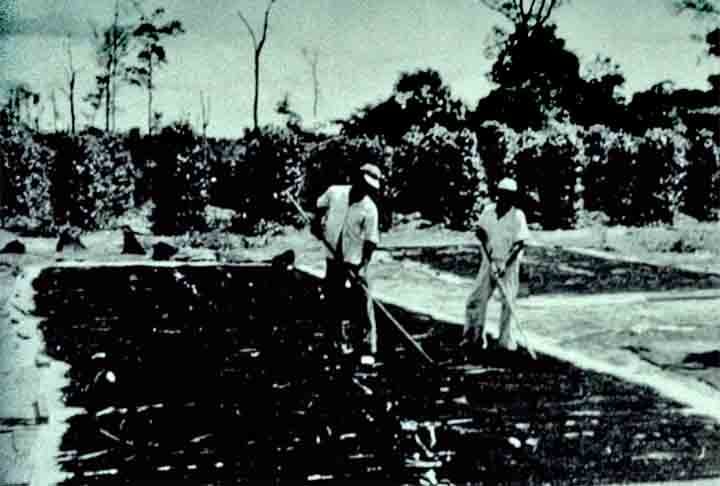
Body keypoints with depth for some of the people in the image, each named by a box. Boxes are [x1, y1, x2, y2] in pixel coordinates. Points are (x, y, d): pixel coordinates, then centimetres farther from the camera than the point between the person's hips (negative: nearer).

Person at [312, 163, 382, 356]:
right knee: (335, 302, 13)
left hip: (355, 264, -4)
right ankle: (345, 339, 31)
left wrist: (362, 266, -22)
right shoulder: (334, 192, -3)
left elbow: (370, 241, -14)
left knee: (362, 304, -8)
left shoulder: (369, 209, -12)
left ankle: (370, 345, -5)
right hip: (333, 260, 4)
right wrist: (317, 222, 6)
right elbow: (321, 205, 21)